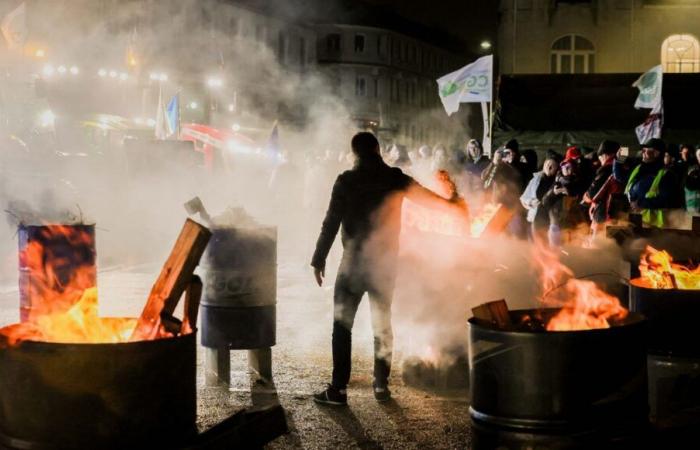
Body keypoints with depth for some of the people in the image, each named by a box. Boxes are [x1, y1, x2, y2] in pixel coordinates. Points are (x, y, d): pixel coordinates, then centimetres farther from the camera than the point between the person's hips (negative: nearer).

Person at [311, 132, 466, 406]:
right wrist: (452, 206, 33)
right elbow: (425, 197, 14)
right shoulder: (395, 178, 1)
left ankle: (339, 388, -3)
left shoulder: (346, 181, -6)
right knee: (382, 323, 14)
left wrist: (319, 259, 0)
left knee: (342, 323, 0)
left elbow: (331, 223, -7)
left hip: (354, 259, -3)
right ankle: (381, 385, 18)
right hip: (385, 260, 3)